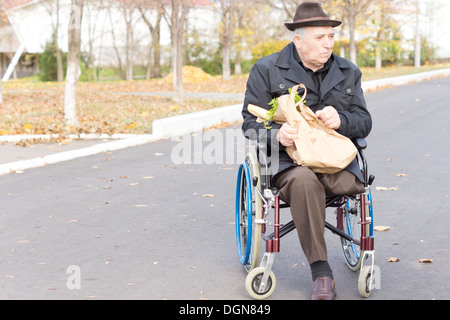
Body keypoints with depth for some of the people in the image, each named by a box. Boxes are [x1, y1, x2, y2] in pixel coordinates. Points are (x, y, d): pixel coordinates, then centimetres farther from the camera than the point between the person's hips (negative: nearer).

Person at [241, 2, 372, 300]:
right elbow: (251, 122, 2)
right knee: (304, 181, -38)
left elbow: (364, 122, 13)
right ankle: (321, 271, -28)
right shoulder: (267, 70, 4)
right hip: (286, 161, -3)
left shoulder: (348, 72, 15)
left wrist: (341, 120, -12)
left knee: (351, 182, -33)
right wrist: (276, 134, -21)